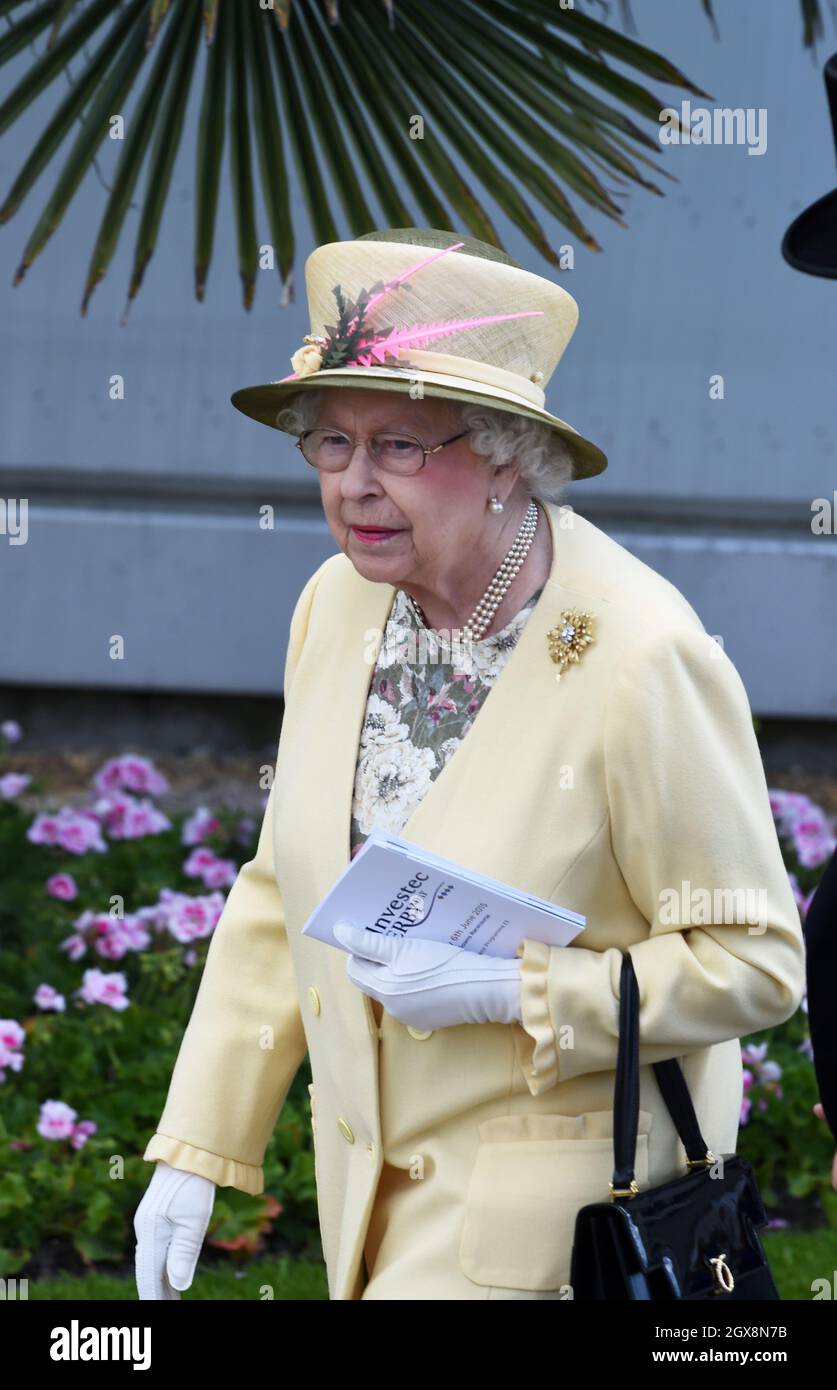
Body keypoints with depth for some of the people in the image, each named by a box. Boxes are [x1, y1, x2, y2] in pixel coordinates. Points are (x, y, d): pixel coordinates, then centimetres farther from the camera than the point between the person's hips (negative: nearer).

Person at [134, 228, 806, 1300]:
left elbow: (755, 963, -15)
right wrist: (195, 1151, 7)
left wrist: (506, 990, -25)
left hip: (558, 1212, -7)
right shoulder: (338, 603, -1)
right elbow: (281, 896, 10)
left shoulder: (640, 659, -21)